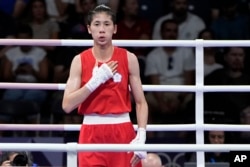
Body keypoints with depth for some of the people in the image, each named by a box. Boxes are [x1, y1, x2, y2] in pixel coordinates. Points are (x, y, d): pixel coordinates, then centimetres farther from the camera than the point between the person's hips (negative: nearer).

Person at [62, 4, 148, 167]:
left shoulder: (128, 58, 2)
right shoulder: (80, 60, 2)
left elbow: (141, 102, 3)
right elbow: (67, 105, -7)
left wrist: (141, 137, -10)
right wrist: (96, 80, -14)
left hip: (122, 132, 0)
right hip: (92, 134, 0)